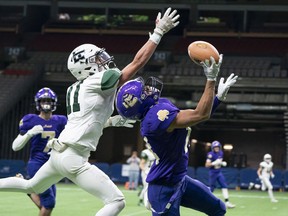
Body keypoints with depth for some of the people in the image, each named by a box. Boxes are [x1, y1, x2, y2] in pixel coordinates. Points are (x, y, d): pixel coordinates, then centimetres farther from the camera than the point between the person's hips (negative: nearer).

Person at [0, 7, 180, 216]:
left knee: (31, 187, 32)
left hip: (59, 151, 9)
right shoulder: (98, 82, -12)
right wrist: (158, 33, -9)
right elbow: (138, 62, -12)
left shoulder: (74, 89, 13)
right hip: (73, 158, -9)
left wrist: (112, 122, 16)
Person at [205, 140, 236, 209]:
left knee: (224, 186, -5)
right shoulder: (210, 154, -16)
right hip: (212, 173, -6)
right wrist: (214, 163, -32)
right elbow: (207, 165, -20)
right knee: (211, 188, 1)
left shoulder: (221, 153, 4)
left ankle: (227, 202, -8)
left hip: (219, 172, 6)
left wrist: (223, 163, -2)